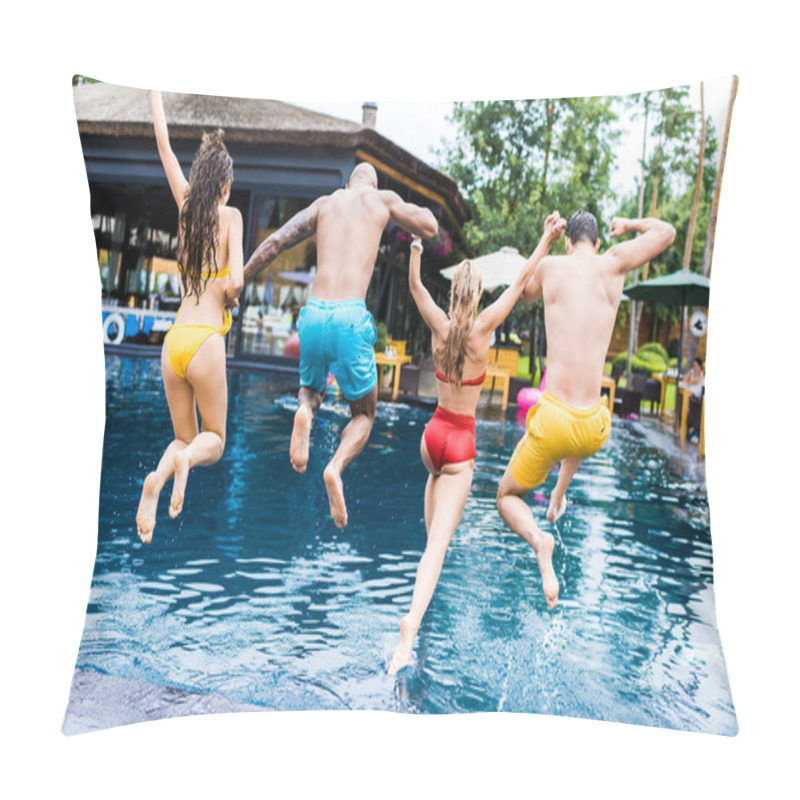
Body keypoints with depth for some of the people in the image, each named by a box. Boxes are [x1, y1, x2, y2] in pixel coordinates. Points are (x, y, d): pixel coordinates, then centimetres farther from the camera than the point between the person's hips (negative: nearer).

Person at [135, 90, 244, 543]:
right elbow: (236, 281, -13)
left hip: (174, 340, 4)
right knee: (214, 439, 12)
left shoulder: (186, 205, 10)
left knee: (183, 437, 16)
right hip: (206, 340, -4)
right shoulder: (229, 215, -2)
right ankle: (186, 460, -22)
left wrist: (156, 92, 30)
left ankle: (157, 481, -14)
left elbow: (164, 145, 21)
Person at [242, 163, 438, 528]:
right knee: (364, 414, 15)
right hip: (350, 317, -3)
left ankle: (304, 411, -7)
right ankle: (336, 468, -15)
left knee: (310, 390, 30)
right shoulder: (382, 200, 13)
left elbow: (274, 242, 12)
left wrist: (237, 281, 18)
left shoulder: (325, 203, 19)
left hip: (313, 314, 3)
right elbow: (430, 228, 23)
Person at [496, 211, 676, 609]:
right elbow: (667, 231, 17)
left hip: (553, 419, -3)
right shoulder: (613, 263, 3)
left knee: (507, 497, 18)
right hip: (595, 430, 3)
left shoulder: (552, 265, 2)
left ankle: (538, 539, -13)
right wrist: (628, 225, 35)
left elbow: (527, 293, 25)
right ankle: (559, 498, 39)